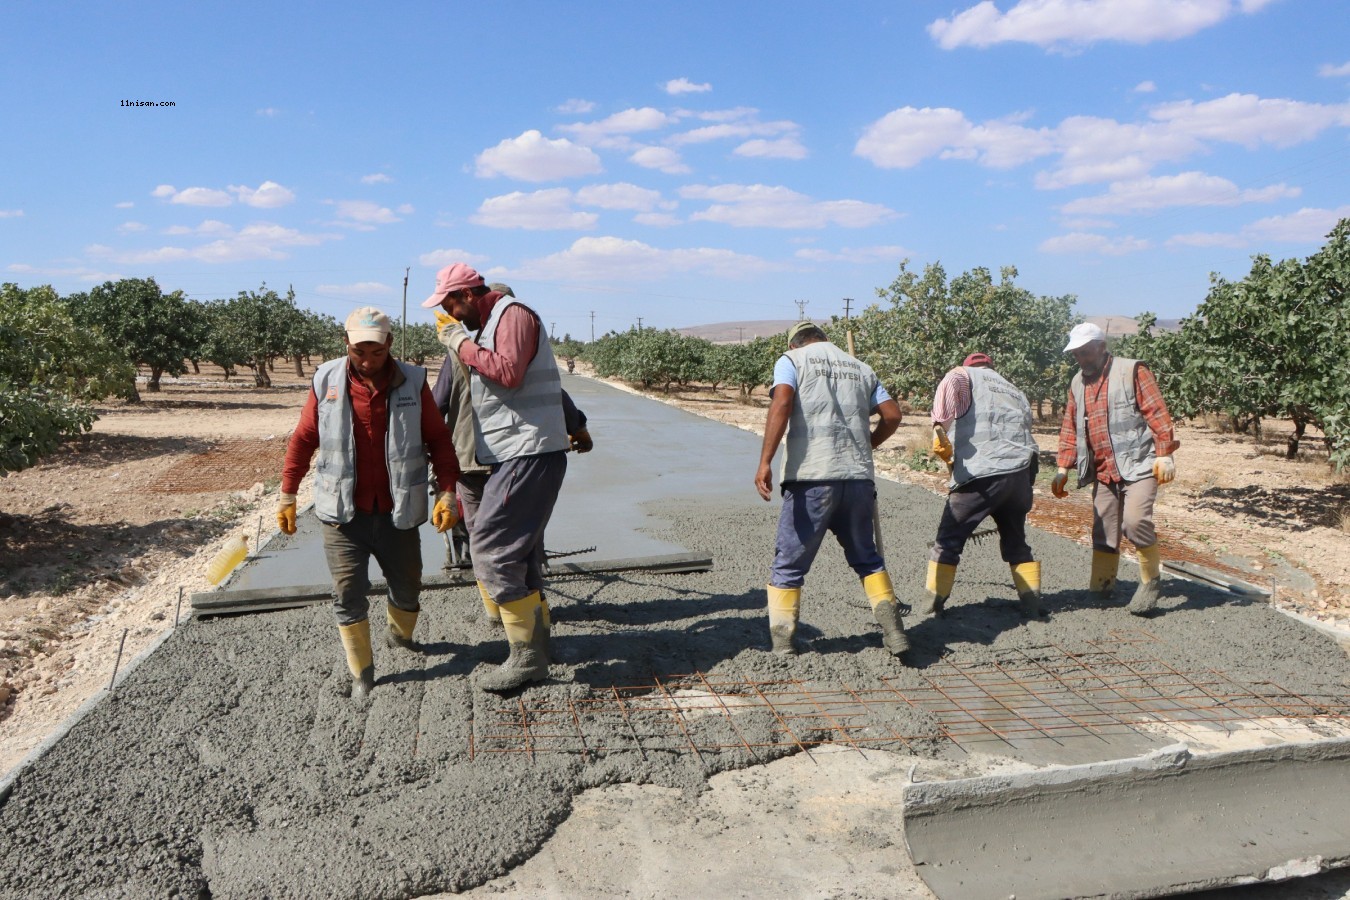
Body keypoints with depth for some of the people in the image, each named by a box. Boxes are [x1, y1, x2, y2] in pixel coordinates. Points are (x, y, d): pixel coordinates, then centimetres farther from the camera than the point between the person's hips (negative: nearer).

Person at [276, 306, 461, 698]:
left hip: (397, 515, 1)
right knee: (348, 596, -1)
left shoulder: (413, 381, -4)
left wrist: (447, 493, -9)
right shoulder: (327, 381, -3)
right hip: (343, 516, -1)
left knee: (407, 588, 15)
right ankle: (362, 672, 16)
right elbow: (303, 440, 5)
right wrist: (287, 496, 7)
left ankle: (400, 635, 46)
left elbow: (439, 440, -1)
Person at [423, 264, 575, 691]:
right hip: (514, 457, 11)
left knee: (492, 549, -12)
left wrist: (463, 345, -14)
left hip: (529, 454, -11)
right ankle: (537, 643, 24)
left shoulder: (513, 314, -9)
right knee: (518, 553, 14)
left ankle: (526, 656, -6)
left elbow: (509, 373, -24)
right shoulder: (490, 323, 21)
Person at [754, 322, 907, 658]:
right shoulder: (861, 368, 20)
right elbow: (892, 415, 13)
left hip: (811, 478, -4)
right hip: (859, 476, 4)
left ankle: (782, 645, 10)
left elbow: (782, 403, -12)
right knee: (866, 558, 21)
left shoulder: (791, 360, 7)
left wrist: (764, 462, -18)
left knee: (790, 564, 7)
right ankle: (892, 626, 10)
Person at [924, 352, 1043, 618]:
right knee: (1016, 541, 23)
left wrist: (940, 427, -22)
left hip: (980, 476, -5)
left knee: (949, 539, 6)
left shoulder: (966, 375, 11)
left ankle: (932, 602, 7)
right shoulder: (1016, 392, 29)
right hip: (1021, 474, 6)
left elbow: (950, 385, -14)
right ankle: (1032, 602, 22)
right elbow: (1025, 432, 23)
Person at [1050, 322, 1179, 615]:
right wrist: (1063, 468, 12)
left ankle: (1150, 581, 0)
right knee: (1104, 532, 7)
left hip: (1138, 465, -6)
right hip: (1103, 471, 6)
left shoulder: (1132, 371, -3)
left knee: (1135, 520, -21)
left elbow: (1157, 414, -8)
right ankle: (1099, 588, 16)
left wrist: (1164, 454, -14)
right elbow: (1070, 429, 17)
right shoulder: (1078, 383, 14)